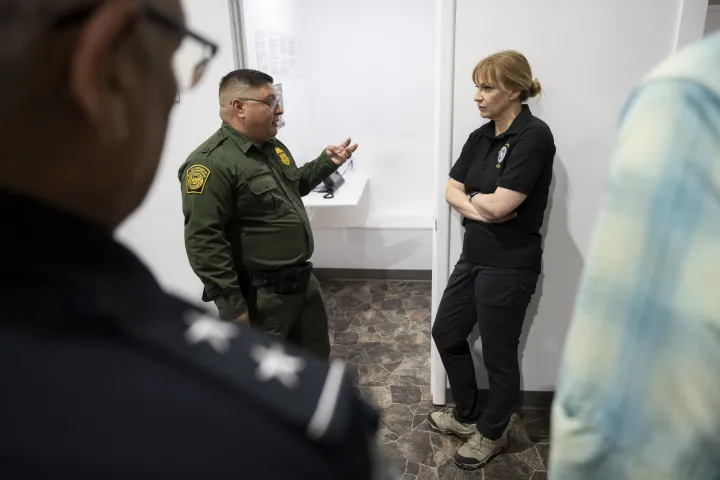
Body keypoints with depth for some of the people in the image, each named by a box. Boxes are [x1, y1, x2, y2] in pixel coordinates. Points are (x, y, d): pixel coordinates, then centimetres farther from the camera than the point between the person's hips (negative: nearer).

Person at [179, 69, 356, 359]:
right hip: (259, 295, -8)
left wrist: (326, 162, 12)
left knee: (316, 354, 25)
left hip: (302, 278, 9)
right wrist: (231, 305, -24)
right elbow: (203, 242, -25)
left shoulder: (273, 147, 8)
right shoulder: (211, 163, -22)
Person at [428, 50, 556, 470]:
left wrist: (472, 197, -3)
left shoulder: (534, 136, -17)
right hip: (474, 257, 9)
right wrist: (480, 208, -14)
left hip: (509, 266, -8)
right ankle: (466, 416, 41)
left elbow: (499, 205, -24)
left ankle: (492, 434, 36)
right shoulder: (481, 136, 7)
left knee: (499, 355, 10)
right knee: (446, 334, 18)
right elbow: (452, 190, 6)